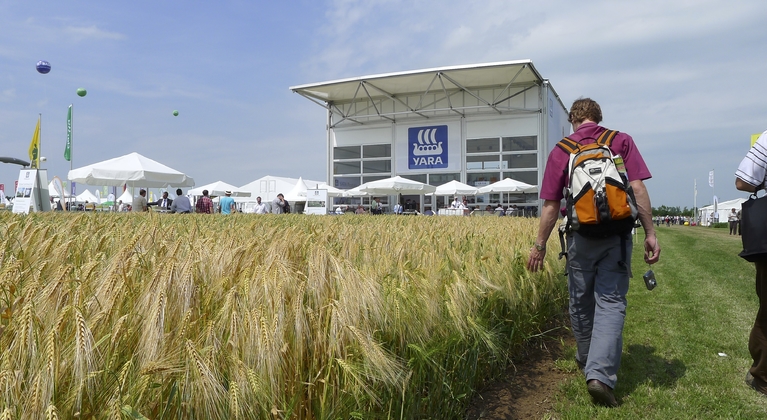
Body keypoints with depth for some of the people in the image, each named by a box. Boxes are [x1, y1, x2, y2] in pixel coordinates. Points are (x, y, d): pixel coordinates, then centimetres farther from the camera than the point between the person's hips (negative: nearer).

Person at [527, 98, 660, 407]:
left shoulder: (561, 150, 3)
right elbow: (638, 188, -6)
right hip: (617, 236, 0)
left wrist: (540, 245, 5)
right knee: (611, 302, -1)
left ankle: (587, 360, 33)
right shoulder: (622, 141, 4)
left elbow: (551, 205, 0)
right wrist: (650, 234, -4)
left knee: (581, 301, 15)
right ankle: (601, 373, -14)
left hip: (581, 236, 1)